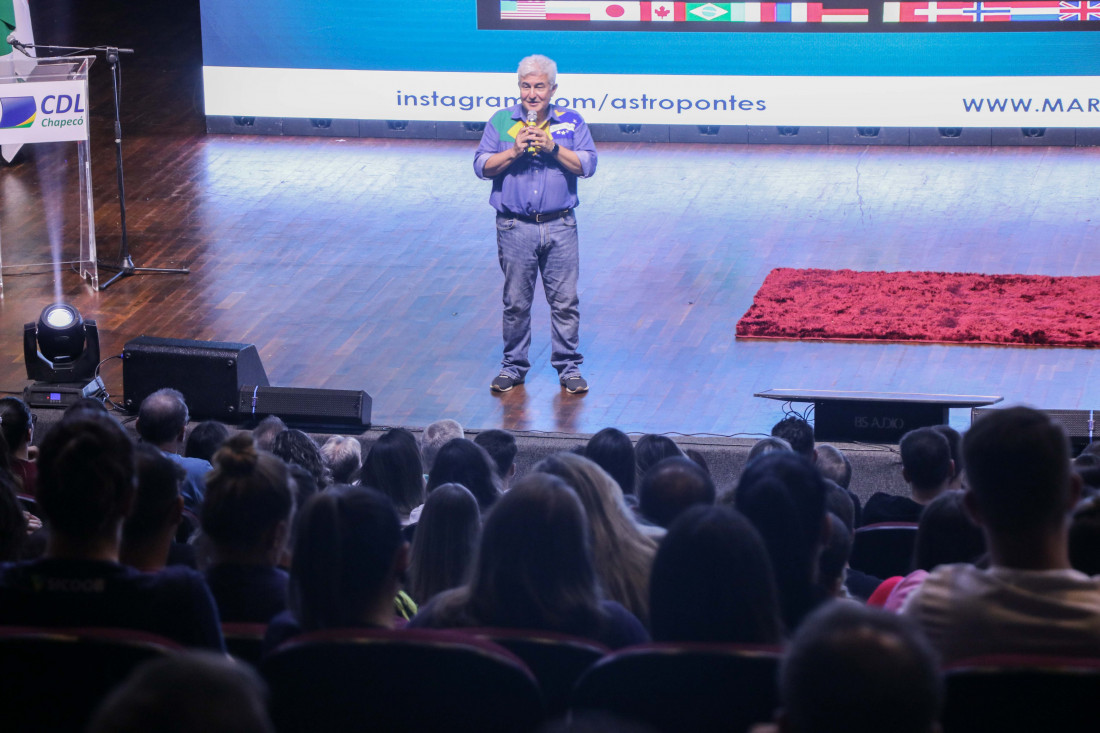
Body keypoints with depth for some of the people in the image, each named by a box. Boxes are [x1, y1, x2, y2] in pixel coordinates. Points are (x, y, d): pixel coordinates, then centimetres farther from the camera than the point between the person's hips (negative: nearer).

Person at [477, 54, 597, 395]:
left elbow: (587, 165, -3)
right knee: (516, 302, 6)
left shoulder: (571, 122, 5)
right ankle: (513, 366, 18)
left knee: (565, 300, 2)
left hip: (560, 227, 0)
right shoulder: (501, 122, 4)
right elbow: (482, 166, 0)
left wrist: (553, 148, -15)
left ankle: (568, 366, 13)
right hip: (515, 227, 0)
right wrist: (514, 151, -14)